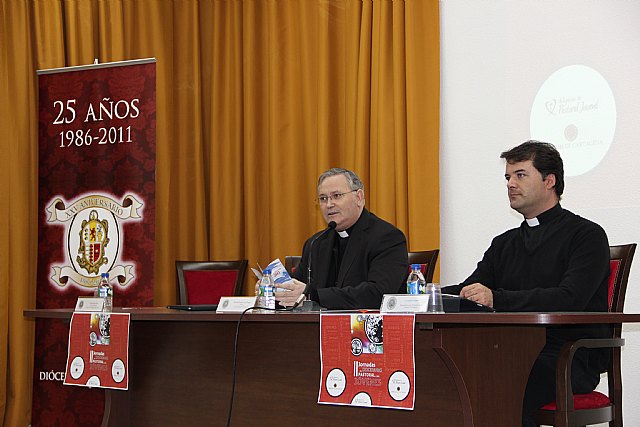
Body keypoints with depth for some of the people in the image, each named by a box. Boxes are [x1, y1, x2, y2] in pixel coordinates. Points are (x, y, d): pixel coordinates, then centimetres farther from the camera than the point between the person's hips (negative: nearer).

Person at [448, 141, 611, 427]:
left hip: (571, 359, -5)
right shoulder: (504, 244, 23)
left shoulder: (586, 235, 1)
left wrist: (497, 299, -26)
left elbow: (570, 299, -15)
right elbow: (468, 292, 14)